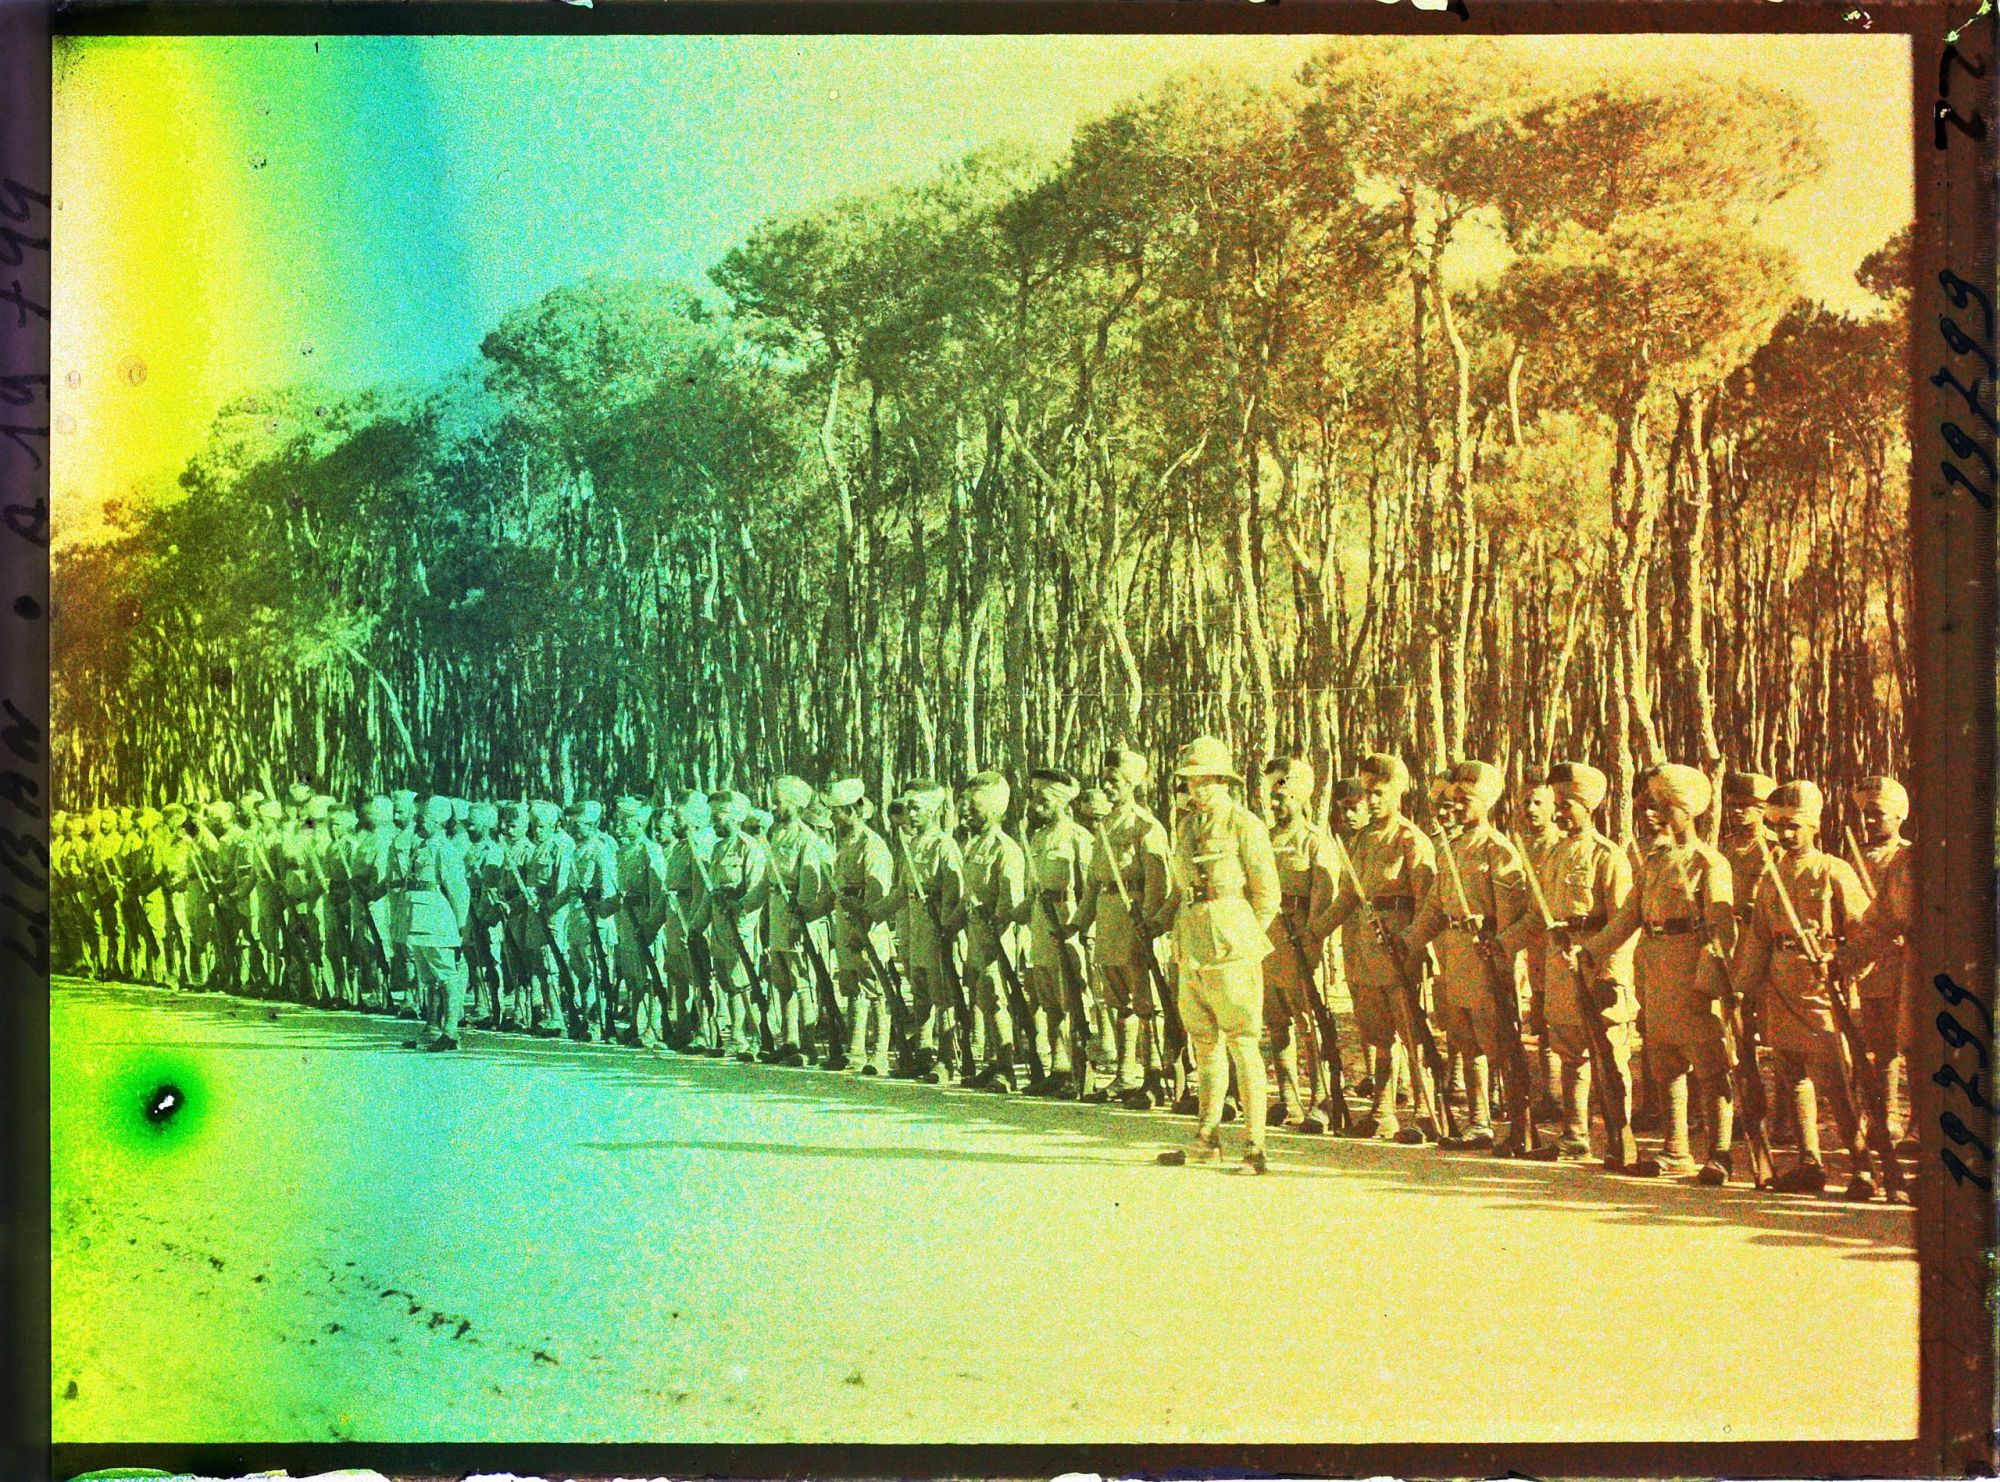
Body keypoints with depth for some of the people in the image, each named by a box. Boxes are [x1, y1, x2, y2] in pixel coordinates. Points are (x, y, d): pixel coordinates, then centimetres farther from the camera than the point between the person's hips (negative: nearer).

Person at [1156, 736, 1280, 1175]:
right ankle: (1207, 1140, 20)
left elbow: (1267, 894, -4)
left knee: (1242, 1043, -8)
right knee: (1204, 1043, 12)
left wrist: (1243, 939, -2)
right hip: (1191, 948, 7)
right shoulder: (1188, 826, 16)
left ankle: (1254, 1145, -7)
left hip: (1230, 945, -7)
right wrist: (1178, 942, 15)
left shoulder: (1244, 825, -5)